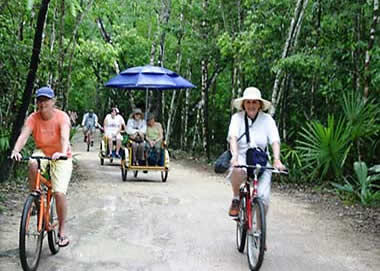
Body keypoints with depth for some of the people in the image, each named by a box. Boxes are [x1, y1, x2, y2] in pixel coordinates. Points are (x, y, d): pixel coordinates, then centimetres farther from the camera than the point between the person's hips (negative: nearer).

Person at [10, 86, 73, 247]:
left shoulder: (61, 117, -19)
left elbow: (64, 136, -34)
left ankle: (62, 231, 2)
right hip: (42, 152, 2)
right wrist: (16, 151, -46)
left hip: (61, 157, -2)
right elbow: (24, 135, -26)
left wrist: (62, 153, -54)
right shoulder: (33, 118, -12)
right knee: (32, 165, -35)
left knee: (59, 193, -14)